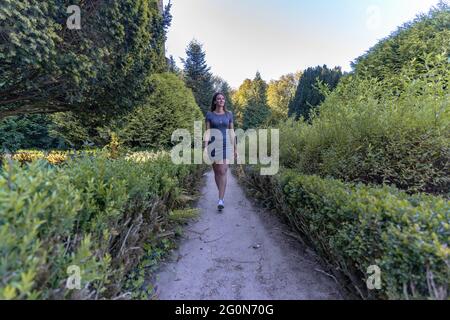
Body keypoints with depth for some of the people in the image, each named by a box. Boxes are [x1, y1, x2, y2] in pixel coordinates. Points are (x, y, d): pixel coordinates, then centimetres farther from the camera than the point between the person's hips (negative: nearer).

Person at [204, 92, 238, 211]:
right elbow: (207, 132, -2)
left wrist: (235, 148, 7)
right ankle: (222, 195, 29)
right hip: (213, 146, 1)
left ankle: (220, 201, -14)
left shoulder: (229, 114, 6)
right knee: (217, 172, 10)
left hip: (226, 145, 0)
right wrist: (205, 147, -16)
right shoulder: (209, 114, 3)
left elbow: (232, 132, 7)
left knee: (223, 172, -13)